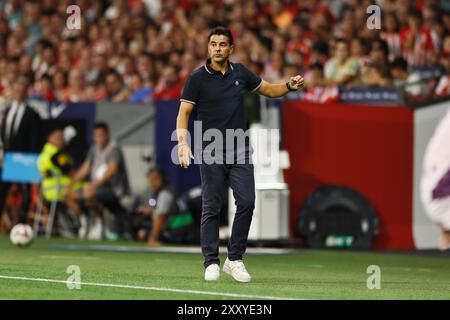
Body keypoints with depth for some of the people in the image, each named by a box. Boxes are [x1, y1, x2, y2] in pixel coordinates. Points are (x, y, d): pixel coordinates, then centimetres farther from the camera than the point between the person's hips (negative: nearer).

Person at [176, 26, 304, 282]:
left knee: (247, 202, -7)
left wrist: (290, 86, 1)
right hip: (211, 154, -3)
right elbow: (184, 113, -4)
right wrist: (183, 143, -19)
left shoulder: (240, 73, 8)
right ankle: (211, 263, 7)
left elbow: (268, 89, 21)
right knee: (211, 208, -1)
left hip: (240, 151, 3)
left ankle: (234, 259, 4)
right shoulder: (198, 78, -4)